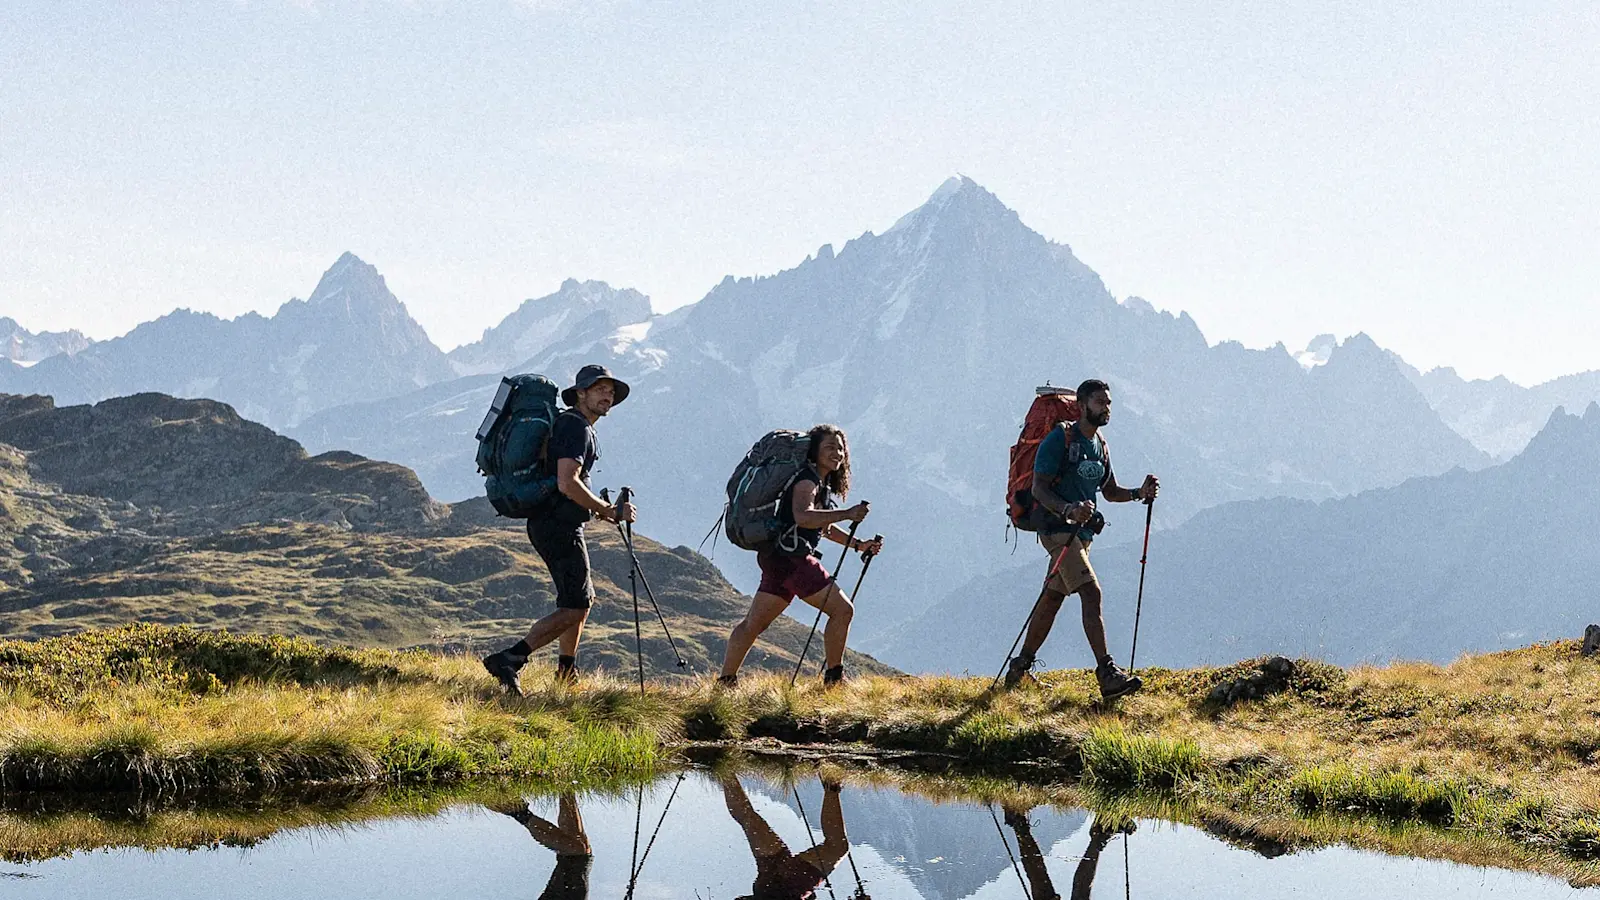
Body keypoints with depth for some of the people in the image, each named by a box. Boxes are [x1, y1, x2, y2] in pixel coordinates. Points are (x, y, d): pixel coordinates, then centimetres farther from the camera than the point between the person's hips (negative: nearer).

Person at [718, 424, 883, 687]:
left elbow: (823, 526, 32)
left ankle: (725, 681, 13)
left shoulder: (822, 484, 21)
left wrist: (858, 545, 25)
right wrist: (847, 514, -33)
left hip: (780, 558, 10)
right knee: (842, 609, -8)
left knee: (753, 623, 10)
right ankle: (833, 677, -3)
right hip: (790, 557, -10)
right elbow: (803, 517, -30)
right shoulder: (807, 480, -11)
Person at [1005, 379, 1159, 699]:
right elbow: (1039, 489, -15)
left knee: (1052, 600, 13)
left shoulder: (1100, 446, 16)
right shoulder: (1060, 439, -10)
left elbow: (1111, 491, 25)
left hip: (1082, 532, 9)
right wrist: (1068, 510, -32)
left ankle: (1020, 670, 23)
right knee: (1091, 593, -20)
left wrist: (1140, 493, 5)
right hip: (1059, 528, -9)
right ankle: (1108, 675, -27)